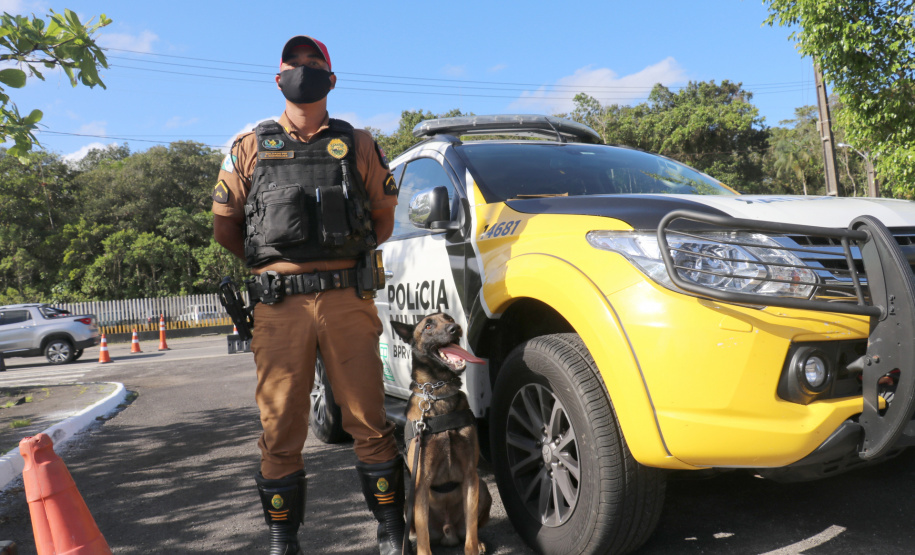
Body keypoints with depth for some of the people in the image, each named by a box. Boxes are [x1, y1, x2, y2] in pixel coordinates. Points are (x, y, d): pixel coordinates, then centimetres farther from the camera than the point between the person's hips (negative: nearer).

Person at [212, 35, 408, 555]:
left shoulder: (357, 144, 12)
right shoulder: (250, 147, 13)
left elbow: (384, 216, 19)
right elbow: (225, 225, 18)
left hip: (347, 298, 0)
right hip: (279, 304, 1)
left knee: (369, 420, 3)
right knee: (281, 428, 5)